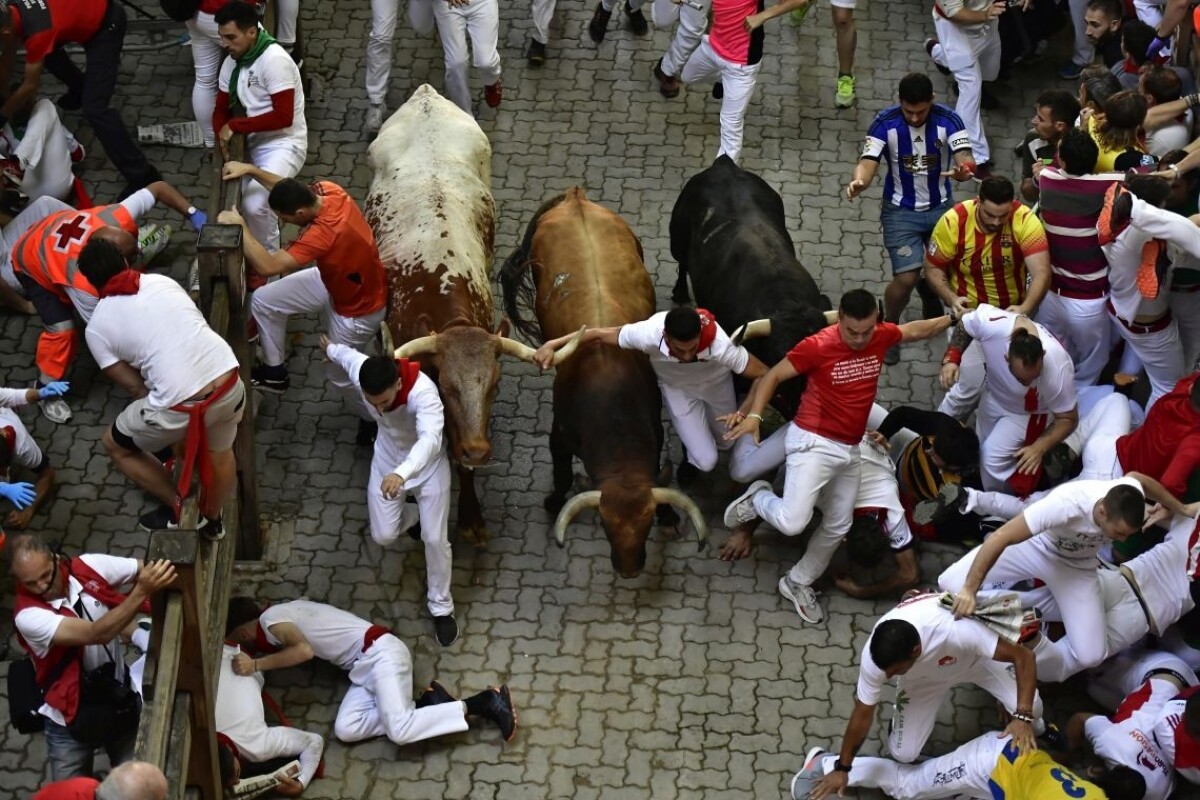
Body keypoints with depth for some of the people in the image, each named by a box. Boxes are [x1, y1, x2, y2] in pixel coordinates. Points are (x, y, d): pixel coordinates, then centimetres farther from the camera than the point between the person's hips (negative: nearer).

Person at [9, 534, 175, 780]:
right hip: (70, 717, -3)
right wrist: (142, 591, -47)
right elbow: (97, 634, -36)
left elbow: (151, 569, -11)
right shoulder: (28, 616, -27)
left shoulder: (88, 567, -14)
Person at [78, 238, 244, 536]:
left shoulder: (97, 328, 4)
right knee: (219, 453, 36)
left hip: (180, 406, -4)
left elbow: (136, 387, 6)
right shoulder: (162, 281, 13)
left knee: (115, 445, 25)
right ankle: (212, 519, 55)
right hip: (230, 384, 4)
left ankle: (180, 507, 29)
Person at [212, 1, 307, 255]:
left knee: (254, 204, -25)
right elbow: (221, 110, 12)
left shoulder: (274, 60, -20)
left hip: (283, 145, -8)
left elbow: (283, 117, -24)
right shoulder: (231, 63, 5)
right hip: (251, 144, 8)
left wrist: (235, 126, -18)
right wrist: (224, 139, -11)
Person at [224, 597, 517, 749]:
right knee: (345, 729, -11)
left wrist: (255, 665, -23)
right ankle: (425, 703, -7)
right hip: (364, 665, 10)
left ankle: (484, 702, -16)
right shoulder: (283, 614, 22)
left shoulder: (270, 619, -7)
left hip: (379, 652, -10)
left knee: (399, 731, -26)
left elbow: (304, 651, -25)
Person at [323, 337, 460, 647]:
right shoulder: (360, 372, -28)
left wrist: (402, 473, -76)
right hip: (387, 461, 4)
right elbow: (346, 353, -1)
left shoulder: (423, 391, -42)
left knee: (435, 538, -2)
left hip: (427, 464, -4)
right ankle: (412, 514, 42)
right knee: (383, 535, 6)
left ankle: (441, 607, 21)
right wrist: (331, 349, 24)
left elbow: (430, 439, -58)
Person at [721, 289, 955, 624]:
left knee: (838, 527, 15)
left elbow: (919, 330, 20)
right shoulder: (817, 346, -19)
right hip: (813, 443, -7)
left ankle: (798, 583, 34)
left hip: (850, 449, 7)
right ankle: (758, 498, 13)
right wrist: (753, 414, -23)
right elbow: (773, 376, -11)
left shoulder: (882, 336, -2)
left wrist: (954, 318, 24)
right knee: (792, 523, -20)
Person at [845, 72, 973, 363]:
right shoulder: (885, 123, -17)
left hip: (941, 208, 2)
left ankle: (932, 319, 44)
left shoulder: (948, 120, -15)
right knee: (907, 278, -13)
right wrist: (859, 181, -49)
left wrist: (963, 170, -51)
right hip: (901, 211, -2)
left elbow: (965, 159, -25)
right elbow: (868, 163, -24)